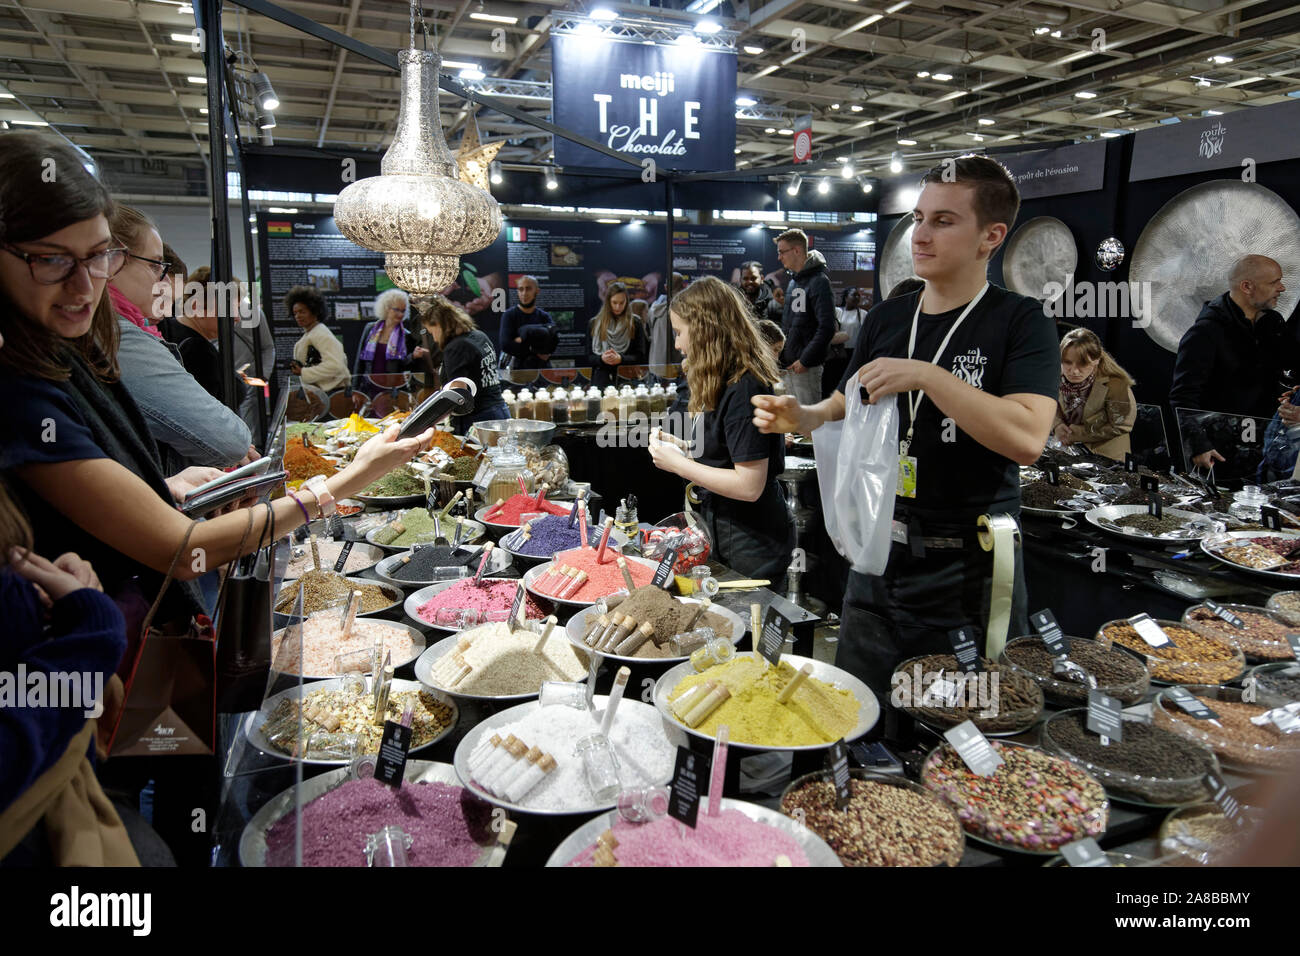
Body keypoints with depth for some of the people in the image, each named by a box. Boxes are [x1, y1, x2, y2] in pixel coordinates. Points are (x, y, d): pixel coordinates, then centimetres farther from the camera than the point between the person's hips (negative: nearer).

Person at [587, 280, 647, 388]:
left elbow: (640, 356, 2)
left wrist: (621, 359, -16)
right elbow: (588, 357, 8)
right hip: (601, 379, 1)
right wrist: (601, 359, -13)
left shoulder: (635, 324, 6)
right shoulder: (595, 323, 10)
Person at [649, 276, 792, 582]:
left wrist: (678, 464, -18)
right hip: (728, 534, 10)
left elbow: (749, 486, -25)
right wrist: (683, 449, 6)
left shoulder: (744, 390, -22)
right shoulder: (730, 382, 9)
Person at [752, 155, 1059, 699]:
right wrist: (798, 417, -5)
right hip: (877, 562, 5)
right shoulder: (887, 318, 8)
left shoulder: (1020, 322, -9)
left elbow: (1026, 440, -22)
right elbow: (844, 410, 16)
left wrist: (929, 376, -26)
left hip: (968, 573, -5)